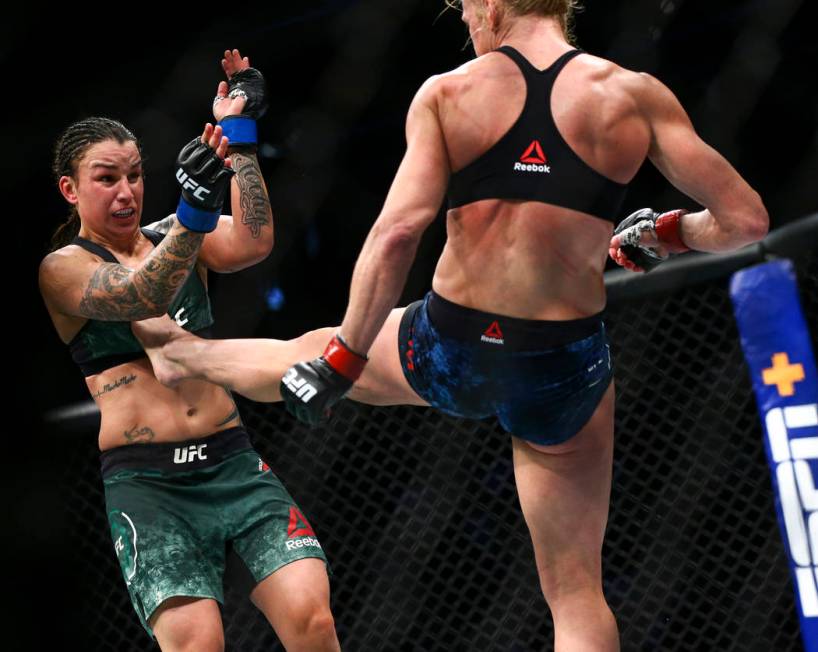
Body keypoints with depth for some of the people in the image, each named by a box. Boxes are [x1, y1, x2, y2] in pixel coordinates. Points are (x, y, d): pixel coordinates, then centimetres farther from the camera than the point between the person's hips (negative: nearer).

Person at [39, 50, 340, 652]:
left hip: (232, 463, 4)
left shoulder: (170, 237, 17)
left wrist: (239, 131, -5)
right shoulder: (62, 267, 3)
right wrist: (193, 214, -35)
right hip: (146, 481, -4)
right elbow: (141, 297, -18)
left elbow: (253, 243, -2)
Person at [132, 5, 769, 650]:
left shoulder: (445, 94, -3)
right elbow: (746, 219, -5)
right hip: (563, 367, -1)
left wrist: (340, 360, -8)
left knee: (317, 353, 32)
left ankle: (180, 354, 57)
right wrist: (670, 231, 16)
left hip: (449, 350, 1)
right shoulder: (636, 95, -3)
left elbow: (397, 232, -14)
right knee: (576, 591, 11)